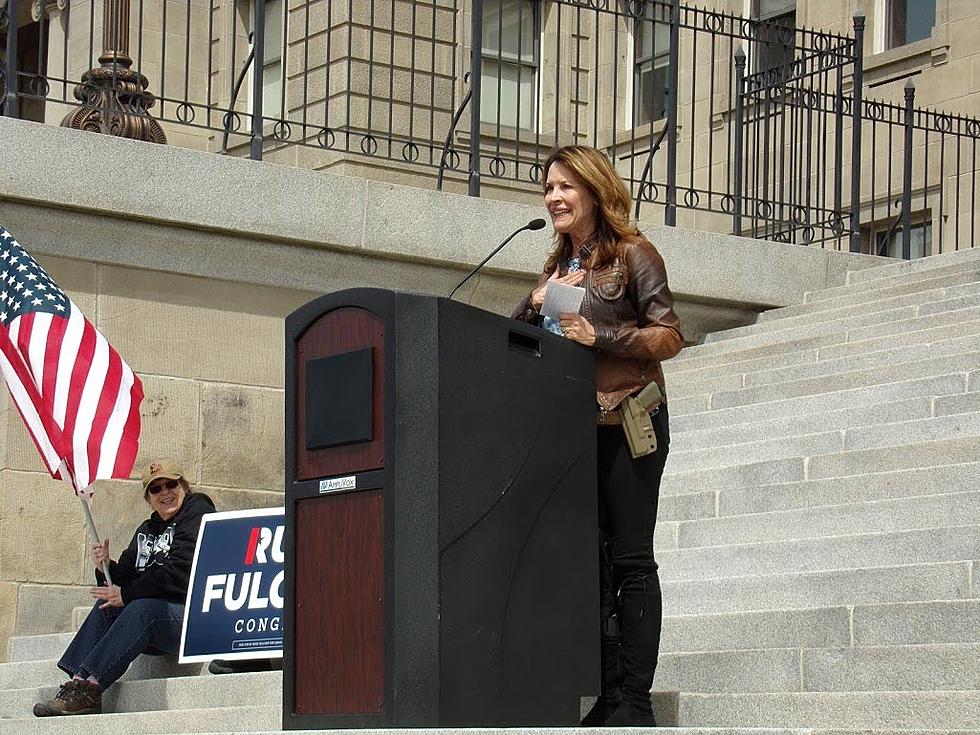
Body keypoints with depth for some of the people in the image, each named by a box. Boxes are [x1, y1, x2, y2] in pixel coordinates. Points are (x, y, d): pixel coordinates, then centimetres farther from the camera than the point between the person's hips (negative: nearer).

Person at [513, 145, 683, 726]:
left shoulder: (632, 254, -3)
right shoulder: (560, 265, 17)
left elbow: (671, 335, -9)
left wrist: (599, 337, -18)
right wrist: (535, 306, 0)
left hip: (628, 422, -7)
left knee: (630, 560, -6)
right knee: (590, 559, 4)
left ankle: (635, 701, -6)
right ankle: (606, 696, 7)